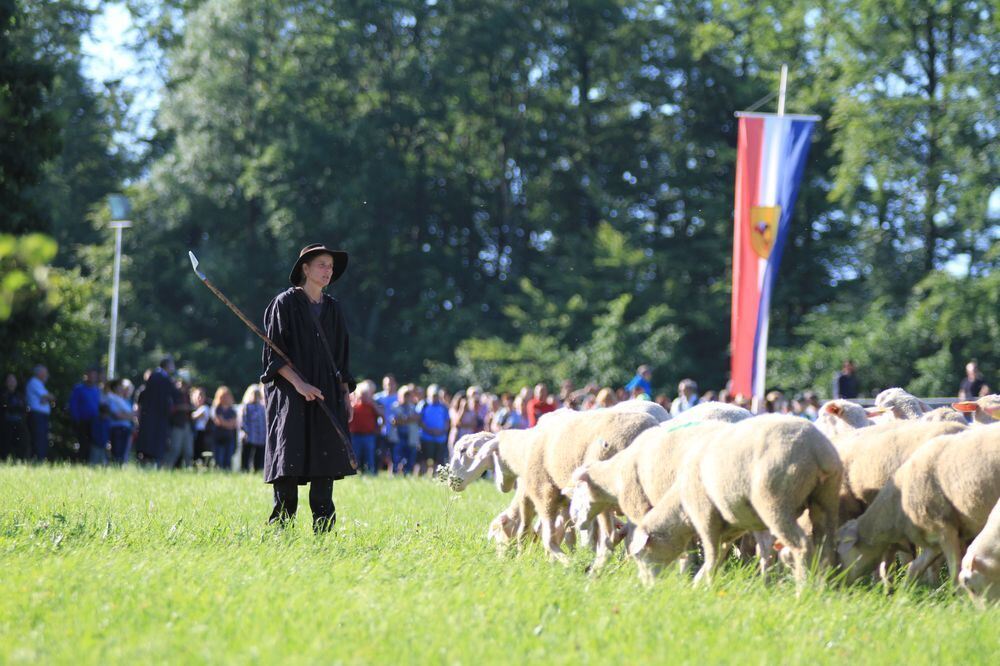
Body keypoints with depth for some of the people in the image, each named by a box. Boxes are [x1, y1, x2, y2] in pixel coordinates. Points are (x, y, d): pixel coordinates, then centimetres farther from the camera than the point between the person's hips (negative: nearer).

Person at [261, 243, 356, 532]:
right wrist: (299, 384, -19)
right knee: (289, 469, -9)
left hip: (327, 398, 5)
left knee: (324, 470, 0)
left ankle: (323, 535, 2)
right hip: (291, 398, -5)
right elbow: (274, 354, -7)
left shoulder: (333, 308, 14)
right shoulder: (285, 303, -2)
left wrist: (346, 396, 10)